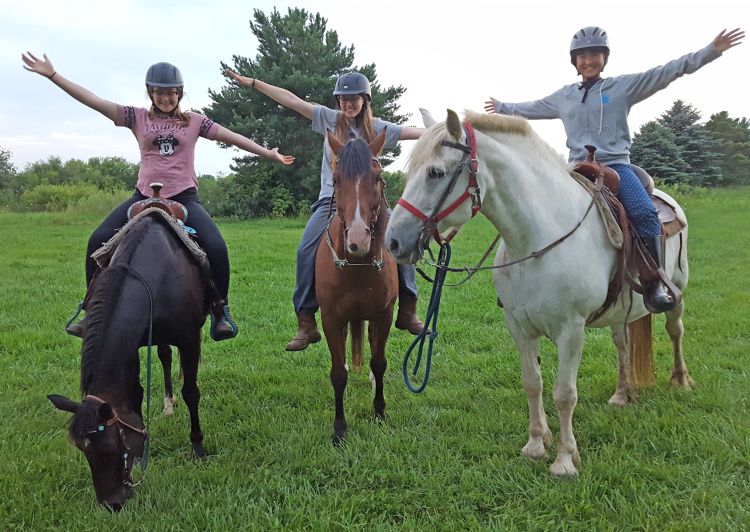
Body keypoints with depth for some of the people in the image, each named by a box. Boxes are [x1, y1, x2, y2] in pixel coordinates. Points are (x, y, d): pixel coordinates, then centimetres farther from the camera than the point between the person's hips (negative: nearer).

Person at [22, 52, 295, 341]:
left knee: (216, 247, -25)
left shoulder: (194, 121, 8)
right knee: (98, 241, -13)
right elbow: (93, 101, 4)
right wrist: (52, 74, -2)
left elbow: (232, 137, 9)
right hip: (144, 196, 2)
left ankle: (220, 310, -5)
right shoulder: (138, 118, 8)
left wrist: (269, 153, 6)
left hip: (184, 197, -2)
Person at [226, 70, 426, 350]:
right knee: (306, 251, -19)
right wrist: (252, 82, -2)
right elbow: (292, 100, 1)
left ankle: (408, 311, 4)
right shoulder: (329, 119, 5)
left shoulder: (377, 128, 7)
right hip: (332, 199, -1)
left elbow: (413, 132, 4)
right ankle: (306, 324, -11)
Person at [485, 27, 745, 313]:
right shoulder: (563, 96, 17)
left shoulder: (625, 86, 7)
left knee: (645, 213, -27)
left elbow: (667, 72, 0)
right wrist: (502, 107, 41)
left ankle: (655, 288, -25)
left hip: (615, 164, -3)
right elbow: (532, 108, 32)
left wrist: (712, 50, -6)